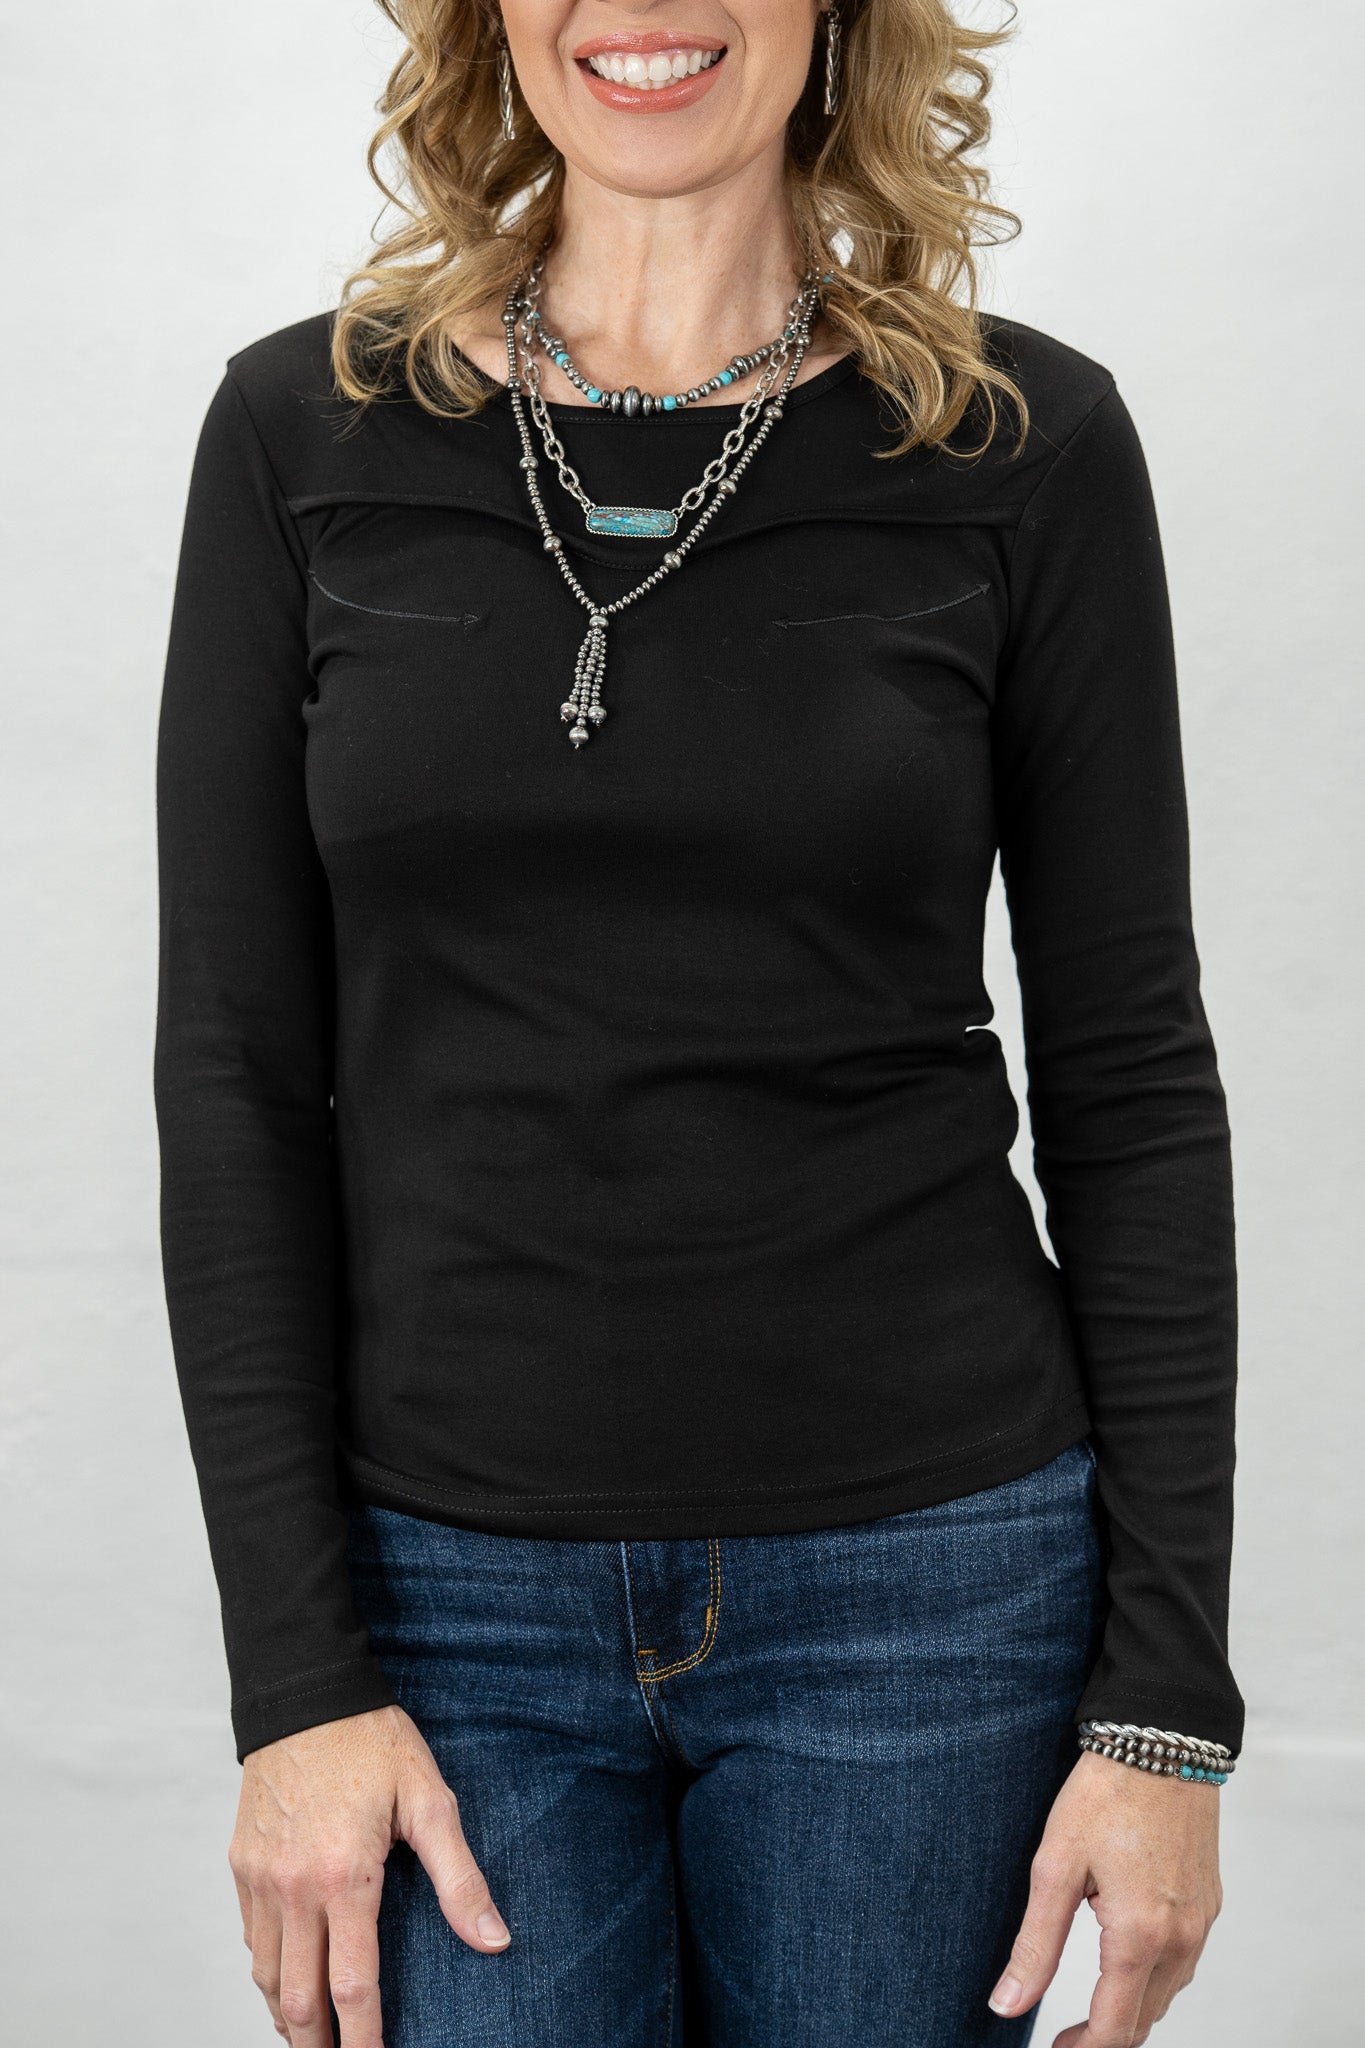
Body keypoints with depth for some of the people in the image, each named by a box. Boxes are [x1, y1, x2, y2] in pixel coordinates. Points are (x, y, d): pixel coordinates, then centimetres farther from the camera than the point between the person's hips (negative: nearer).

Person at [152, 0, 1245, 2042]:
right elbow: (237, 1071, 0)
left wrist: (1168, 1696, -3)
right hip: (451, 1591, 1)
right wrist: (295, 1676, -5)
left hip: (923, 1573, 0)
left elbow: (1131, 1084, 0)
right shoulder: (308, 431, 0)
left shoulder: (1028, 444, -2)